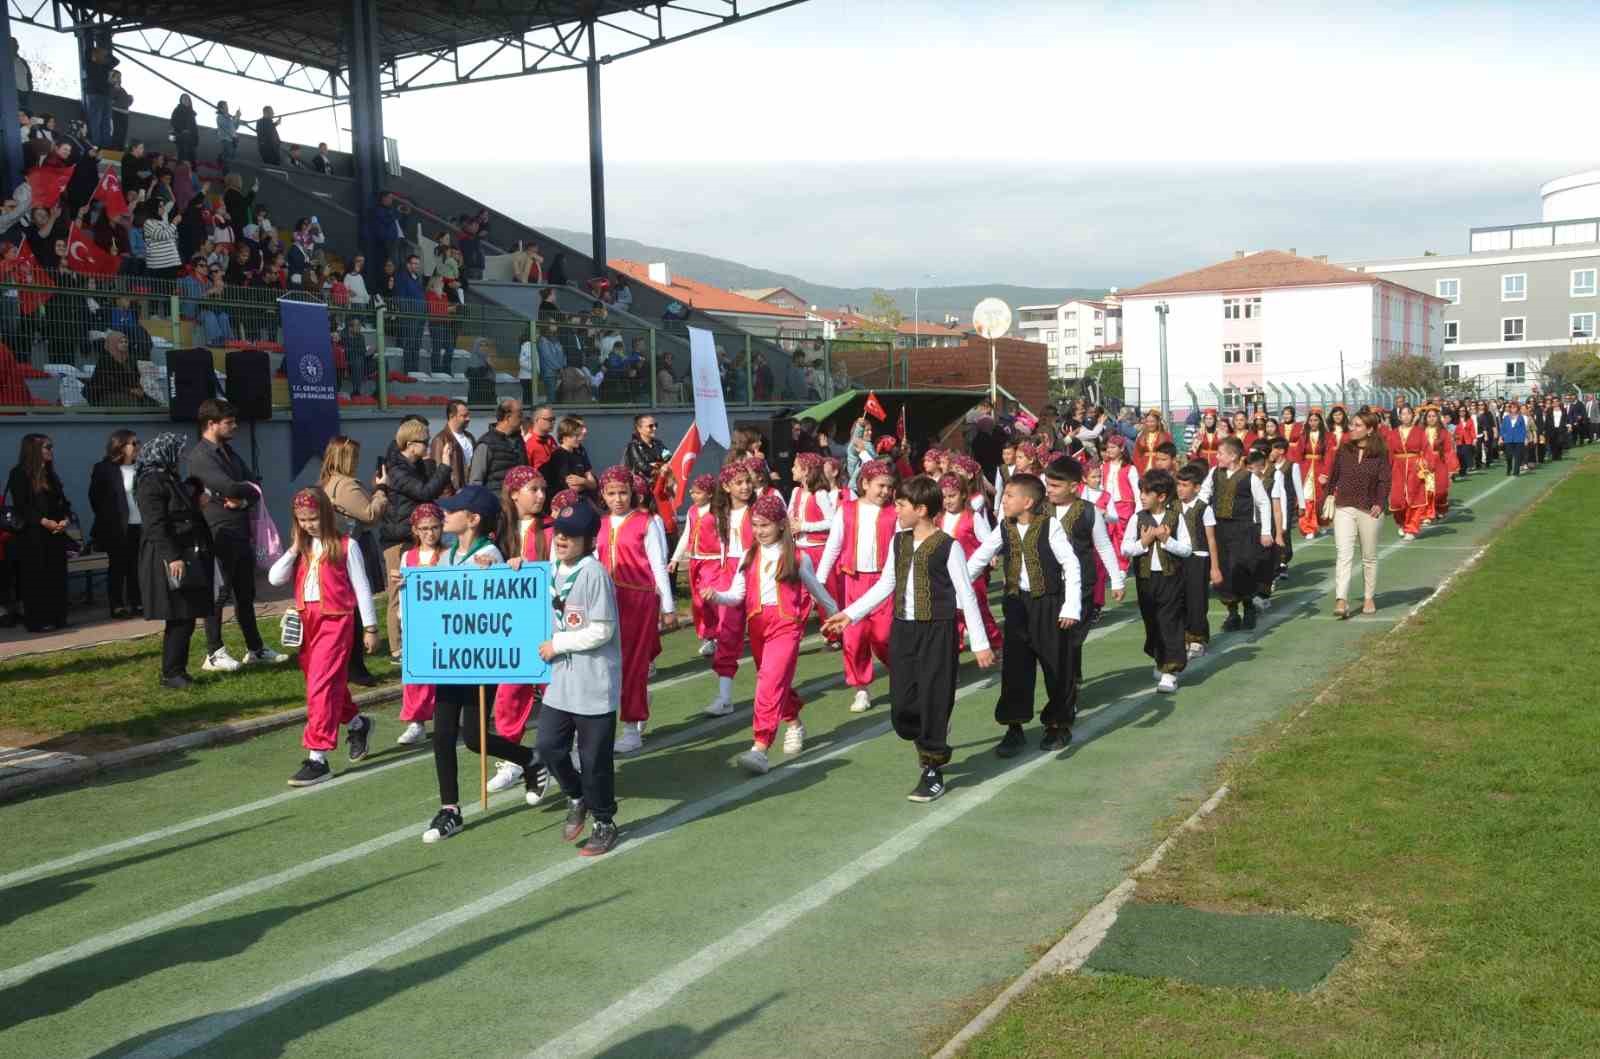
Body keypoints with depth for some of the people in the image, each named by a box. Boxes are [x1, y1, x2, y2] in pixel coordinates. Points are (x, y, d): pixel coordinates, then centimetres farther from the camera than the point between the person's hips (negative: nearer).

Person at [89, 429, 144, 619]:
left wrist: (148, 522, 6)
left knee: (136, 567, 8)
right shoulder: (104, 469, -4)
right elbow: (96, 498, -1)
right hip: (117, 528, -4)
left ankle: (136, 603, 14)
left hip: (139, 526, 4)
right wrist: (107, 521, 0)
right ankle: (117, 606, 6)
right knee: (118, 567, 2)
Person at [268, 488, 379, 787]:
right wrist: (294, 549, -7)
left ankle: (318, 758, -10)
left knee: (322, 685, -11)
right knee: (331, 683, 17)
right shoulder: (301, 548, 10)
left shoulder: (345, 546, -6)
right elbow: (275, 578, 0)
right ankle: (357, 723, 43)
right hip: (306, 620, 6)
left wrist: (370, 627, -1)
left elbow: (361, 587, -2)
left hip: (335, 620, -6)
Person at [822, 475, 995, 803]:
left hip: (937, 631, -6)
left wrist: (980, 644, -7)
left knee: (933, 701, -1)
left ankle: (933, 772, 12)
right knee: (902, 705, 5)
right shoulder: (898, 542, 7)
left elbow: (966, 596, -8)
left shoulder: (947, 547, -11)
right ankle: (932, 745, 32)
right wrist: (850, 614, 13)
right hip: (903, 630, 6)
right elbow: (885, 585, 16)